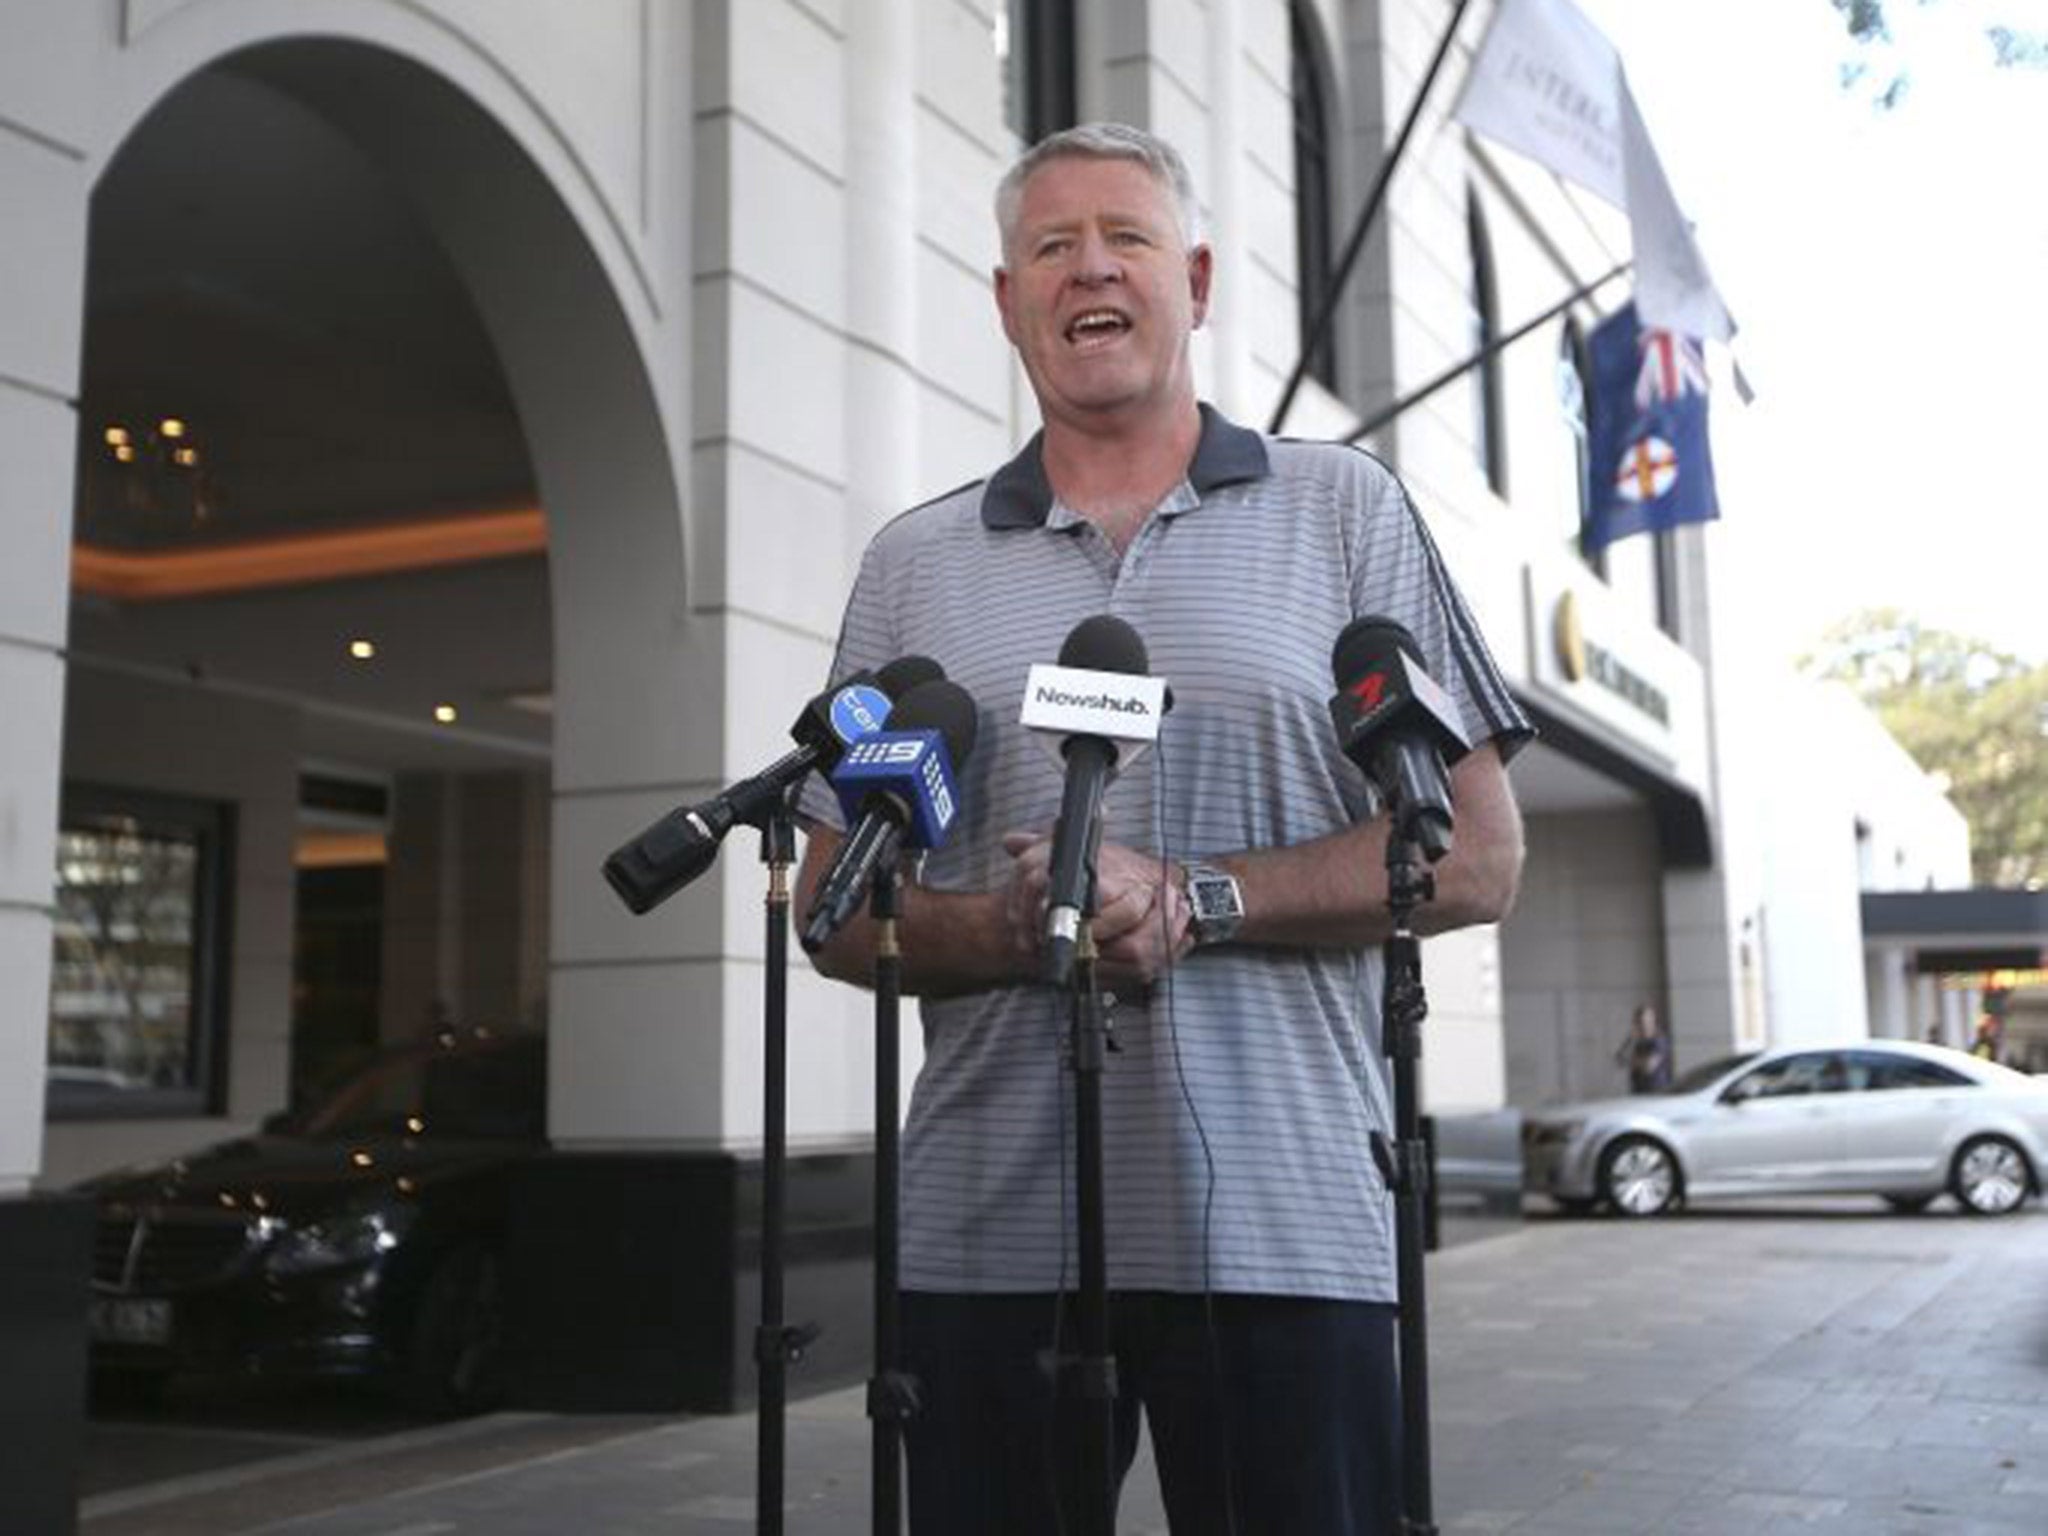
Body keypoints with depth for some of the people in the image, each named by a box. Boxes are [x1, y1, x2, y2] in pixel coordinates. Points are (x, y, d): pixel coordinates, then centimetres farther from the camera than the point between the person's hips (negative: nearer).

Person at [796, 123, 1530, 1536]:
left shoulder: (1347, 510, 6)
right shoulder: (913, 568, 12)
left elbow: (1478, 855, 0)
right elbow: (839, 912, 10)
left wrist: (1196, 897, -14)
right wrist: (1018, 934, -11)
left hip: (1286, 1224, -1)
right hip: (989, 1231, 2)